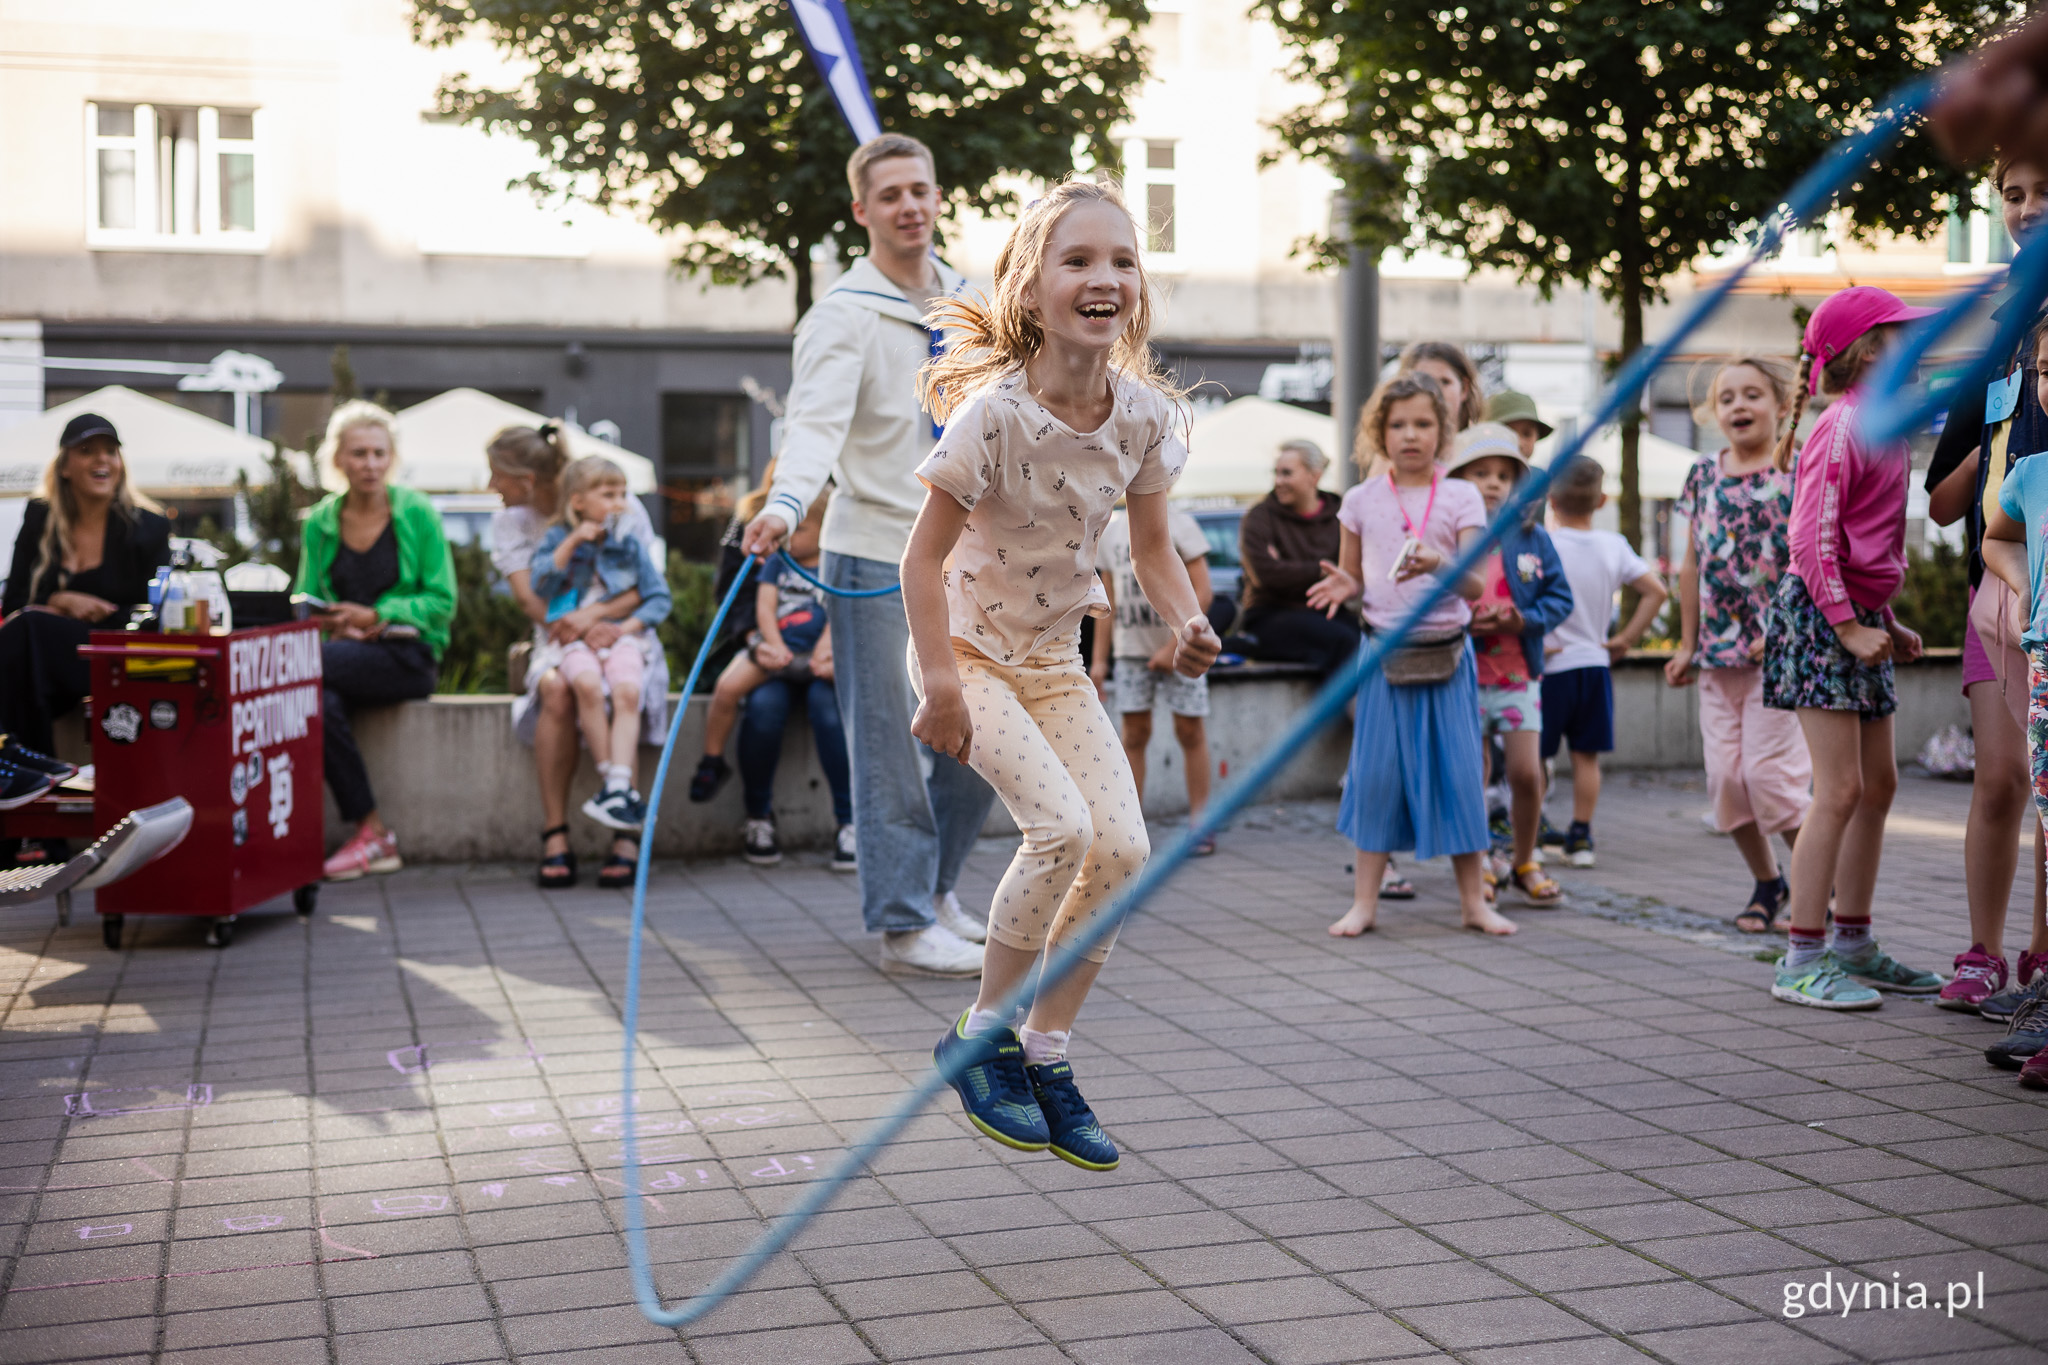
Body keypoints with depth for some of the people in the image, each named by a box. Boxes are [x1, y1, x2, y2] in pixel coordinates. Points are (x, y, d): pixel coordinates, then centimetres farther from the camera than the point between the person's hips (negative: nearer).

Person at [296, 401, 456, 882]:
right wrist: (335, 624, -9)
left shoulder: (416, 514, 1)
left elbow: (442, 602, -1)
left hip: (406, 656, -3)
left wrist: (372, 616, -13)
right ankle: (372, 834, -23)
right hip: (344, 652, 3)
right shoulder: (319, 522, 11)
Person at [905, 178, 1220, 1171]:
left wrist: (1187, 622, -16)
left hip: (1055, 658, 6)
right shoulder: (995, 413, -24)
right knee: (1061, 826, -23)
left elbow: (1152, 544, 4)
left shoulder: (1145, 414, -9)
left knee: (1124, 847, -5)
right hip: (968, 650, -6)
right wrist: (939, 688, -20)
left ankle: (1047, 1054, 11)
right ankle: (982, 1036, -3)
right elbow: (924, 554, -18)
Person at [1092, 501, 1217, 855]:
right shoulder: (1111, 532, 9)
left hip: (1180, 650, -3)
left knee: (1190, 730, 1)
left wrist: (1174, 646, -14)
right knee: (1134, 732, 2)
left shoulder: (1179, 525, -4)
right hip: (1130, 649, 3)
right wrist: (1100, 659, 10)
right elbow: (1109, 600, 13)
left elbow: (1202, 591, -8)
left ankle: (1199, 823, 9)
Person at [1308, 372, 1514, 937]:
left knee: (1459, 772, 2)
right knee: (1377, 772, 1)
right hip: (1386, 654, 1)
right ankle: (1364, 901, 10)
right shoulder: (1362, 500, 3)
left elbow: (1475, 585, -8)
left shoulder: (1462, 497, -1)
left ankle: (1474, 901, 13)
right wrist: (1342, 586, -10)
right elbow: (1353, 576, 13)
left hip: (1446, 653, -1)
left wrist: (1438, 565, -28)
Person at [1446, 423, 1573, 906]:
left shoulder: (1531, 536, 3)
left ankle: (1524, 862, 19)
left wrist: (1524, 620, -14)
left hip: (1519, 672, 2)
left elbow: (1559, 596, 4)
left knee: (1526, 771, -2)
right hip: (1463, 672, -1)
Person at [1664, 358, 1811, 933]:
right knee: (1725, 775, 4)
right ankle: (1767, 883, 22)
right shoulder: (1703, 473, 9)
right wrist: (1687, 643, 14)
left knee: (1770, 771, -9)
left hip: (1778, 648, -5)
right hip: (1718, 649, 5)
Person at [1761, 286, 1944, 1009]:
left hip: (1861, 615, 10)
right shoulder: (1841, 429, -13)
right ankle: (1802, 961, -6)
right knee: (1841, 790, -11)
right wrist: (1850, 627, -21)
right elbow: (1812, 541, -20)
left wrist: (1887, 623, 19)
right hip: (1820, 618, -10)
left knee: (1878, 786, 12)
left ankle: (1853, 944, 22)